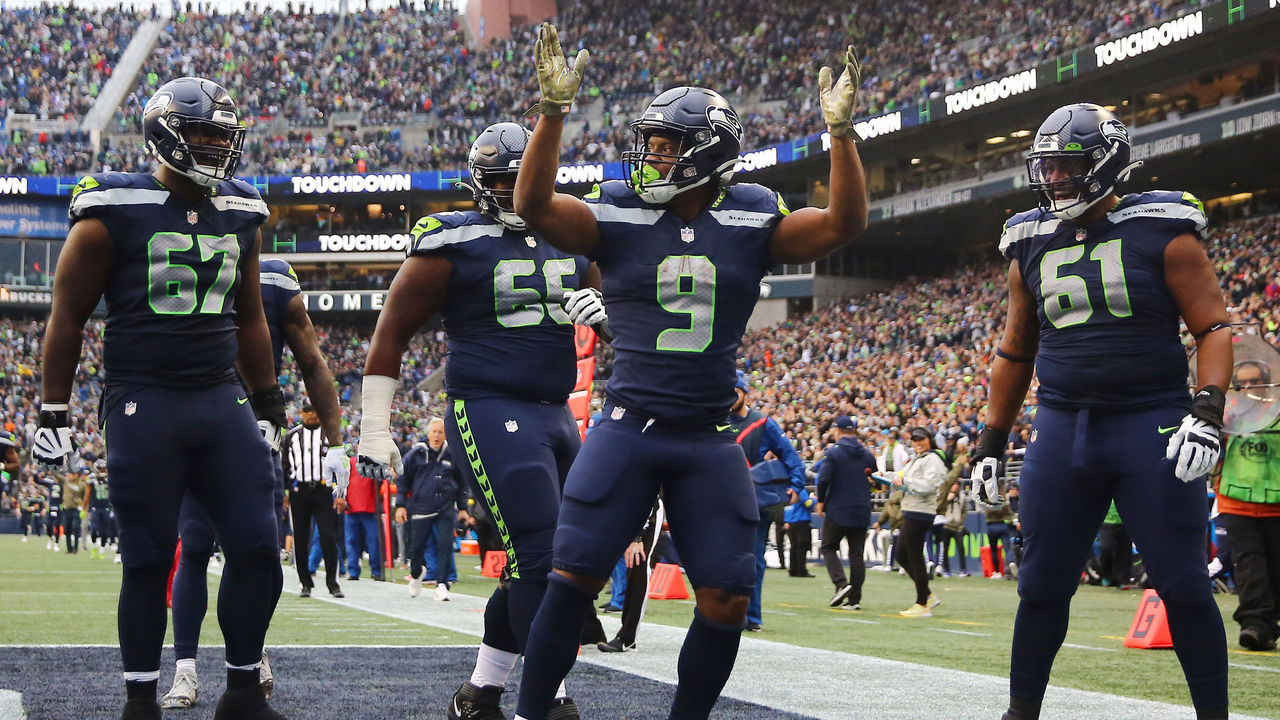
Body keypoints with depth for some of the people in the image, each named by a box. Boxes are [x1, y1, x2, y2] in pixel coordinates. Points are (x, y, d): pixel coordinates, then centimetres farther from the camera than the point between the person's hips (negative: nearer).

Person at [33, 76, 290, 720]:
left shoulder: (241, 215, 11)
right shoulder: (114, 213, -5)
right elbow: (68, 317, -1)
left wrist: (268, 406, 20)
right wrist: (52, 415, -3)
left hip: (223, 400, 5)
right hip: (144, 402, -5)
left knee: (257, 549, -1)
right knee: (150, 558, 0)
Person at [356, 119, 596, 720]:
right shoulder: (453, 243, -5)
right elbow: (392, 332, -2)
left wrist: (598, 306, -2)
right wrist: (374, 430, -3)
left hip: (556, 416, 7)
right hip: (490, 412, -7)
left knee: (534, 568, 11)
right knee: (543, 560, -15)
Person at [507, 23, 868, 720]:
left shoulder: (751, 220, 1)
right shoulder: (619, 217, -2)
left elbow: (843, 223, -8)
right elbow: (535, 207, -17)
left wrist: (840, 129, -19)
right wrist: (554, 110, -26)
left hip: (709, 440, 2)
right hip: (629, 427, -2)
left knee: (727, 600, 2)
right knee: (573, 579, -4)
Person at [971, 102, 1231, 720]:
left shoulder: (1160, 231, -4)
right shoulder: (1032, 246, 11)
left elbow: (1213, 327, -5)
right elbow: (1016, 352, 19)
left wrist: (1208, 409, -19)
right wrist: (990, 442, 16)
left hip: (1151, 425, -4)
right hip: (1062, 429, 4)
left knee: (1182, 584, -3)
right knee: (1042, 584, 6)